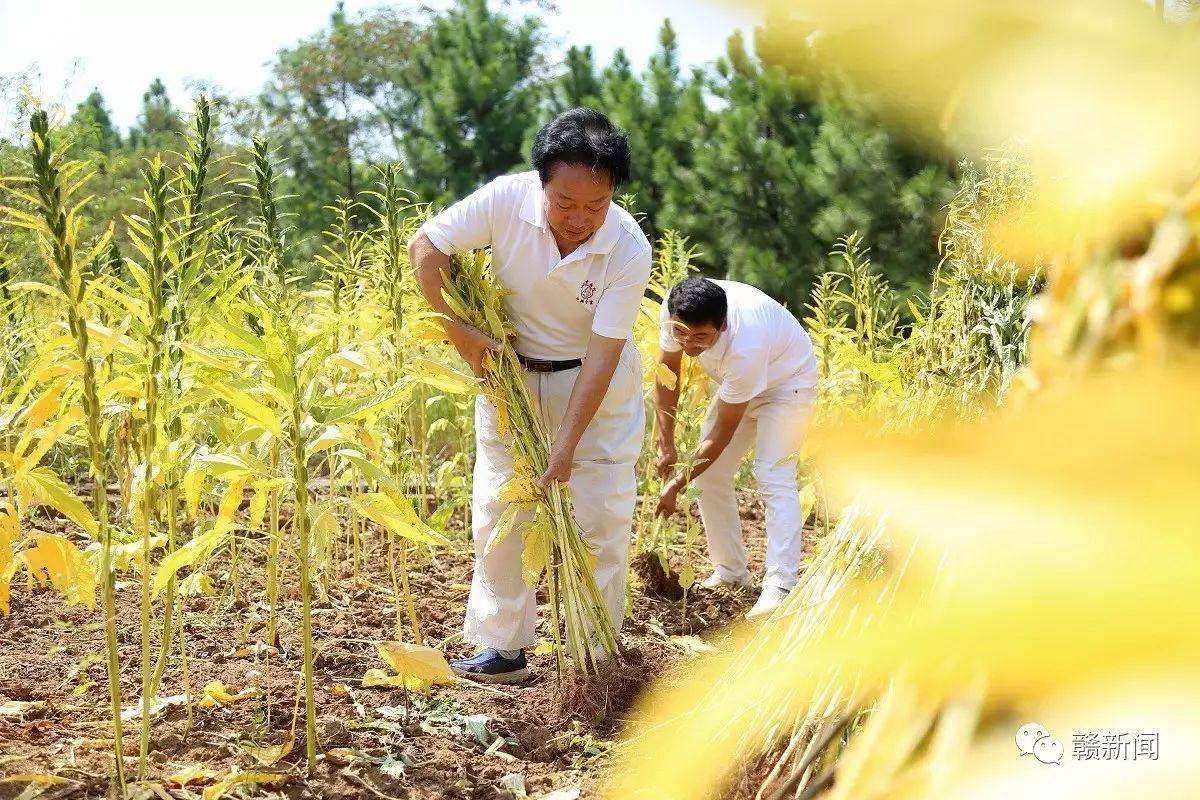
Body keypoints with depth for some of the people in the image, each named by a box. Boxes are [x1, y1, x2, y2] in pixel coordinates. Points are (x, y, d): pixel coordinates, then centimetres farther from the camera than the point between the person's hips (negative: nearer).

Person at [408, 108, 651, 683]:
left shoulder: (629, 249, -27)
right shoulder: (506, 200, -24)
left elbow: (601, 356, -26)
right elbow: (425, 246, -12)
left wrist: (566, 448, -28)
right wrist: (457, 329, -16)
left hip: (596, 380, -2)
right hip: (509, 369, 2)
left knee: (600, 517, -1)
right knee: (496, 509, 3)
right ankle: (503, 647, 13)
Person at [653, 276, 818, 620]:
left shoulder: (744, 347, -43)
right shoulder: (676, 311, -28)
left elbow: (723, 433, -32)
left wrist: (677, 485, -25)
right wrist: (666, 443, -12)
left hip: (787, 381, -7)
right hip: (740, 382, 7)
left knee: (774, 477, -22)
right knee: (709, 472, 3)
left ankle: (780, 588, -26)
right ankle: (731, 572, 14)